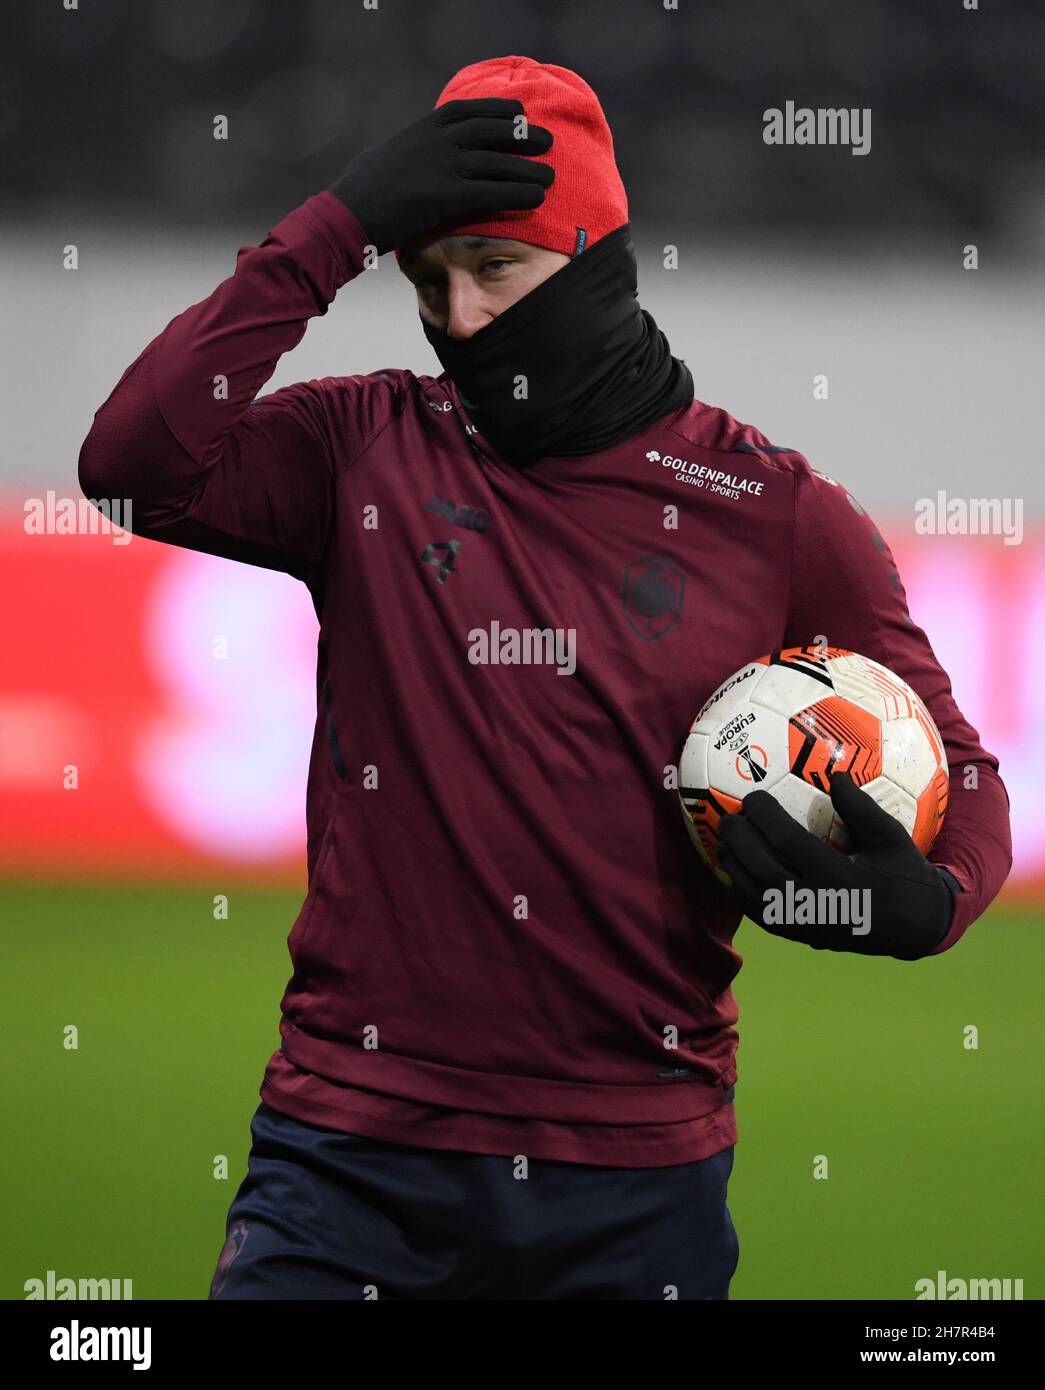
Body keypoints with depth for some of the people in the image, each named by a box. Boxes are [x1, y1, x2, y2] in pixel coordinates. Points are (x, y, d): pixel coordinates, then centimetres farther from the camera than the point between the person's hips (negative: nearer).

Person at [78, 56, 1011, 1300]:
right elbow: (134, 468, -12)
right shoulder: (367, 451, 5)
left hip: (641, 1183, 1)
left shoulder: (775, 516, 3)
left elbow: (956, 778, 11)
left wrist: (916, 903, -13)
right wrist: (332, 233, -13)